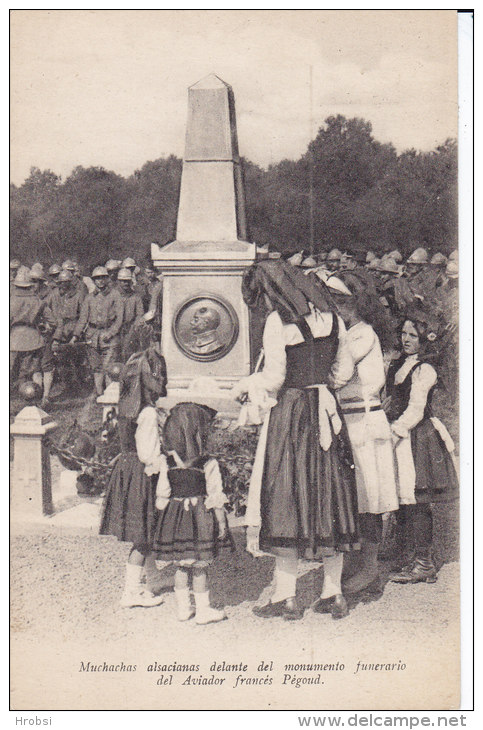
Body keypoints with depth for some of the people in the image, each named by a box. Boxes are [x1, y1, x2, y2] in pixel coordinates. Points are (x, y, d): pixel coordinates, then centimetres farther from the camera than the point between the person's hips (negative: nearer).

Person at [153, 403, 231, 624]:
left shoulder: (166, 463, -2)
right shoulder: (208, 464, -12)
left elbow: (162, 496, 4)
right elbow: (216, 497, -8)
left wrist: (163, 519, 15)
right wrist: (221, 522, 1)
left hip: (174, 517, 4)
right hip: (200, 519, -4)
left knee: (182, 564, 15)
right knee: (199, 566, 5)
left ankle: (183, 608, 23)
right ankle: (203, 609, 14)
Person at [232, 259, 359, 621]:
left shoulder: (279, 321, -10)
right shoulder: (330, 315, 9)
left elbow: (274, 376, -12)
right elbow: (344, 370, 12)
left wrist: (245, 385, 6)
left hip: (290, 413, -6)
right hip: (326, 413, 6)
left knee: (286, 499, 1)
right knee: (330, 497, 10)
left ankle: (286, 596, 5)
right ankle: (333, 593, 16)